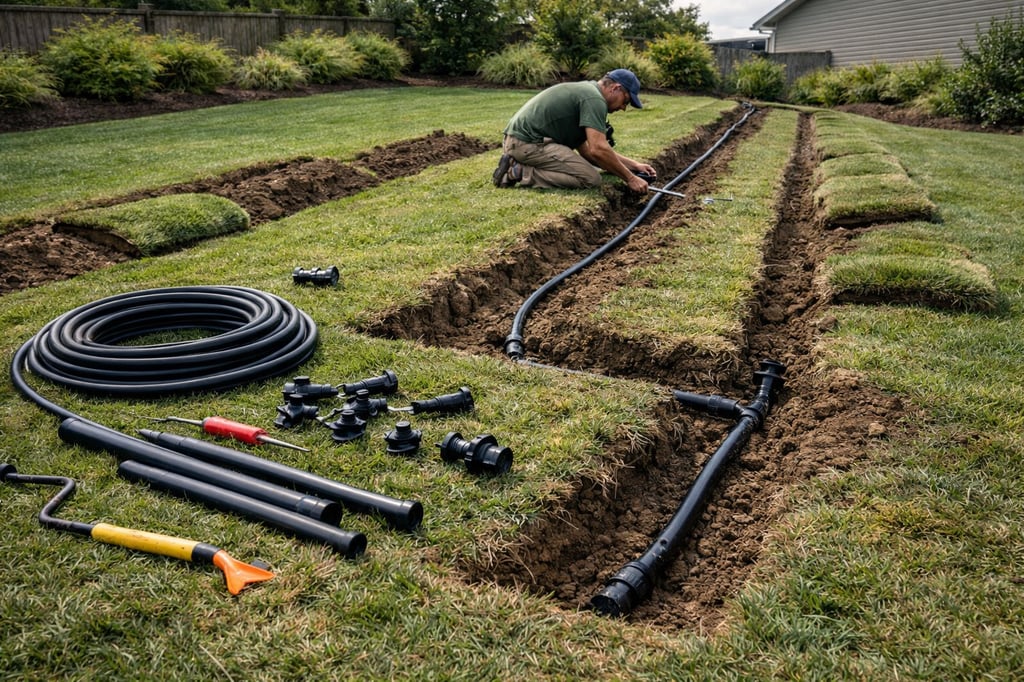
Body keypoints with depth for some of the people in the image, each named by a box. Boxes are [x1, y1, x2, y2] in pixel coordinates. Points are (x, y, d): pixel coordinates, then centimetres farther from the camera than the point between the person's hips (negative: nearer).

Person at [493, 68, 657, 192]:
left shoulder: (586, 91, 22)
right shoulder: (595, 99, -10)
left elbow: (588, 150, 22)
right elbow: (598, 150, -22)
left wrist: (633, 164, 19)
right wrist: (630, 178, -11)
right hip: (528, 142, -10)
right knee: (591, 178, -11)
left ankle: (517, 166, 9)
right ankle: (522, 173, -12)